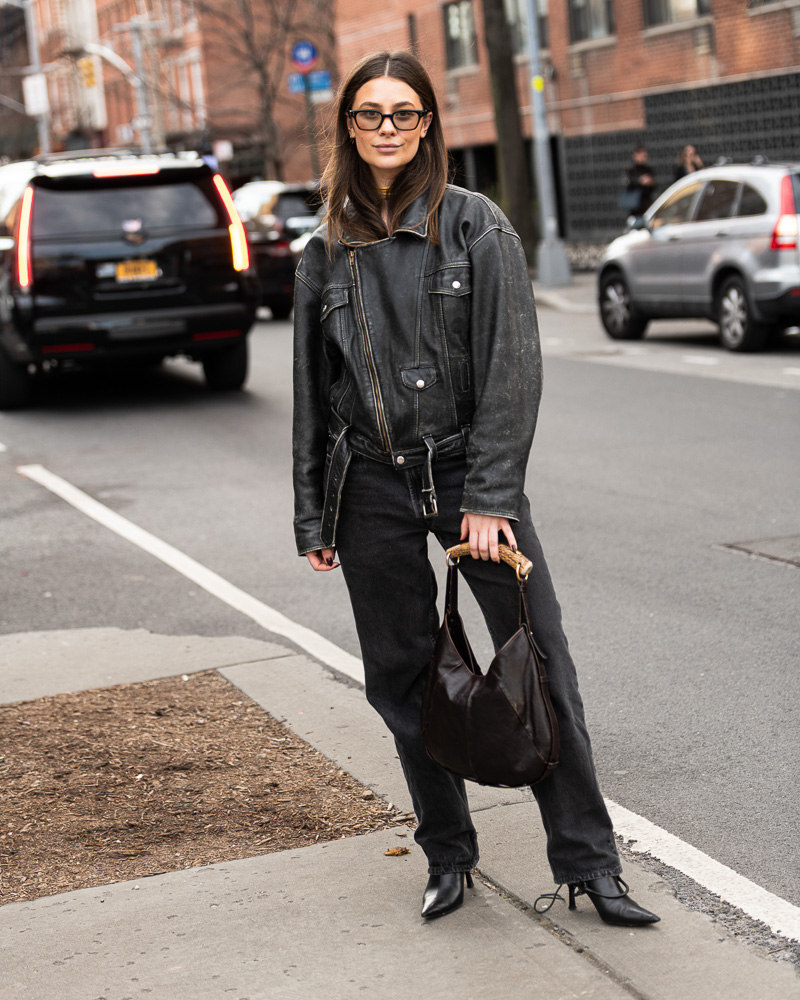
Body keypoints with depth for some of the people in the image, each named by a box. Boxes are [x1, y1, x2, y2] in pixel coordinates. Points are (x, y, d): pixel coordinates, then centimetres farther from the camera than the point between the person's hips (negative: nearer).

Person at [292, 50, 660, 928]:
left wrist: (490, 497, -15)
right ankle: (447, 856, 24)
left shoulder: (476, 227, -3)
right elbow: (312, 390, 12)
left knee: (540, 665, -4)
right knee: (403, 681, 8)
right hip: (372, 487, 3)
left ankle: (588, 863, 5)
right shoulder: (327, 252, 7)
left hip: (467, 472, -3)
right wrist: (314, 517, 10)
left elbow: (512, 365, -8)